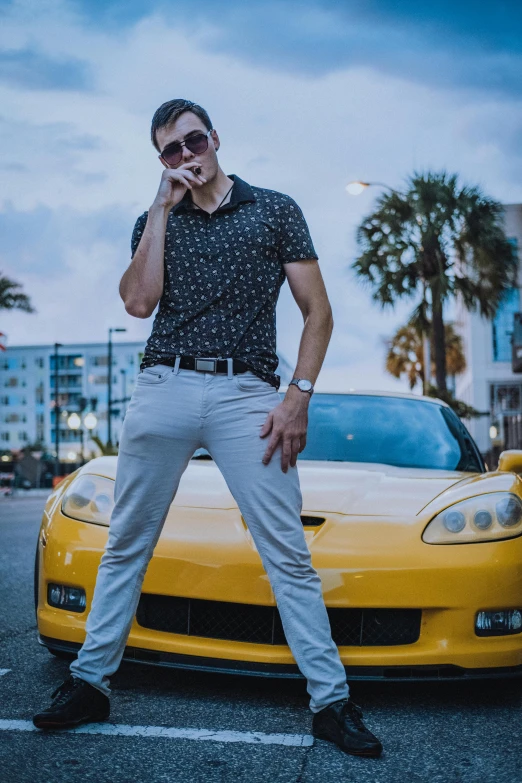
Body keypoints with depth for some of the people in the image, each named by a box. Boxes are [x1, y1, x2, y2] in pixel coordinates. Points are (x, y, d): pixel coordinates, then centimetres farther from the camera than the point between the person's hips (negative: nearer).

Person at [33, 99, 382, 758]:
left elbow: (318, 313, 6)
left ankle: (331, 702, 5)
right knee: (126, 547, 9)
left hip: (247, 394, -2)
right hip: (163, 388, 3)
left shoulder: (274, 210, 11)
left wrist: (298, 398, -5)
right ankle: (88, 684, 22)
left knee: (289, 555, -3)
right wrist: (163, 207, -1)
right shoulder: (155, 222, 17)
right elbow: (138, 302, -2)